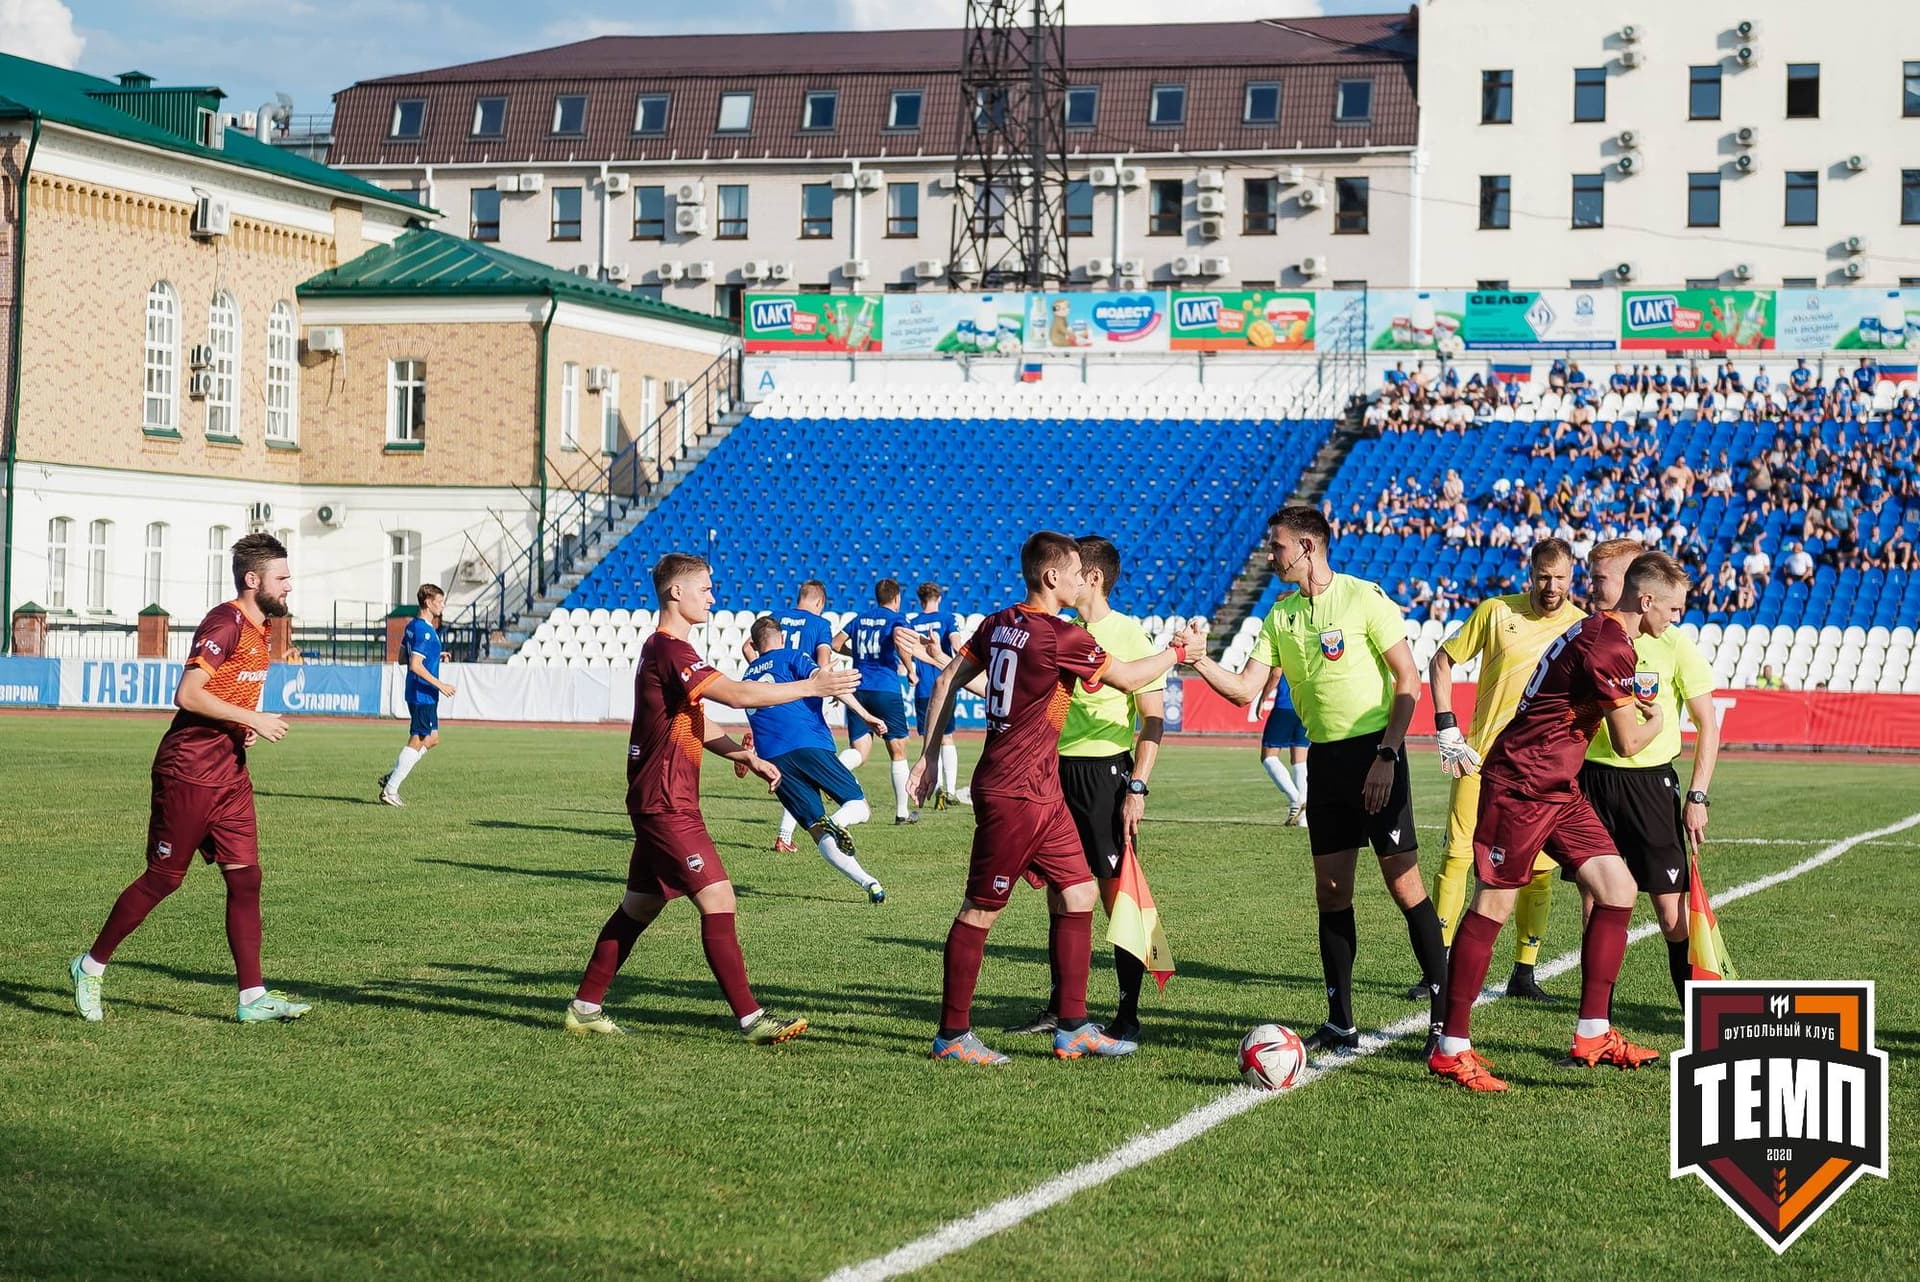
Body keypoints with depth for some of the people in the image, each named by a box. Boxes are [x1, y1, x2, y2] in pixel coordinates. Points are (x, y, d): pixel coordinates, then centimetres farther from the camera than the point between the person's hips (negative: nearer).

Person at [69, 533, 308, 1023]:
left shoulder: (257, 630, 13)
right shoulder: (225, 623, -16)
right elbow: (188, 694, -24)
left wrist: (244, 728, 9)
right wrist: (252, 721, -20)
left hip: (230, 775, 9)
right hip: (188, 772, -9)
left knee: (245, 878, 1)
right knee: (163, 878, 1)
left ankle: (252, 997, 2)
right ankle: (90, 967, 17)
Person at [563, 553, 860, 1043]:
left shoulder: (662, 649, 17)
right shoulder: (670, 651, -17)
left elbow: (694, 726, 25)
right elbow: (738, 694, -26)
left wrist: (747, 757, 16)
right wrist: (812, 687, -20)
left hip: (656, 801, 11)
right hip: (667, 804, -11)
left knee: (639, 906, 15)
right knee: (717, 900, -12)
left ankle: (585, 1007, 20)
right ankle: (751, 1018, -12)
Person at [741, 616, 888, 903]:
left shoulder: (747, 675, 28)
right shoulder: (791, 658, 12)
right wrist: (864, 714, -9)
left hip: (771, 758, 4)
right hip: (808, 745, -4)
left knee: (819, 832, 2)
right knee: (860, 807, 3)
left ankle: (867, 882, -19)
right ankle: (837, 822, -34)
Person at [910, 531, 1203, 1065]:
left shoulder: (999, 623, 8)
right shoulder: (1062, 636, -17)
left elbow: (948, 680, 12)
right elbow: (1128, 677, -6)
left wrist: (930, 753, 17)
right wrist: (1180, 649, 10)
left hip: (1042, 794, 9)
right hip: (1014, 795, -9)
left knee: (1078, 894, 10)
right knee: (980, 910, -1)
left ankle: (1073, 1029, 14)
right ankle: (953, 1035, 7)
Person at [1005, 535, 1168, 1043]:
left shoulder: (1128, 634, -8)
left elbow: (1154, 720, -9)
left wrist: (1138, 788, -15)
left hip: (1105, 772, -7)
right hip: (1057, 770, 7)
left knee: (1116, 895, -4)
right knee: (1060, 890, 10)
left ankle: (1128, 1015, 3)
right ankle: (1060, 1007, 20)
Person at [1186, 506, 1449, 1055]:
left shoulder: (1363, 598, -8)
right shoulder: (1280, 615, 11)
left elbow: (1408, 681, -9)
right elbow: (1245, 689, 7)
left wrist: (1386, 755, -14)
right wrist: (1201, 663, -11)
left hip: (1375, 753, -6)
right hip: (1324, 758, 6)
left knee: (1405, 885, -7)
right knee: (1331, 893, 5)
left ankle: (1445, 1013, 0)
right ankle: (1341, 1023, 11)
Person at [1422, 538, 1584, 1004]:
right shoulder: (1496, 612, 0)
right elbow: (1442, 661, 6)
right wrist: (1447, 729, -1)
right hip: (1483, 756, -1)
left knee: (1539, 869, 1)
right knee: (1457, 854, -4)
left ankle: (1524, 973, 12)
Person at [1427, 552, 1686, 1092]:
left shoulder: (1597, 631, 14)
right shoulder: (1610, 646, -18)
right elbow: (1628, 742, -13)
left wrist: (1635, 707, 13)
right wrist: (1657, 722, 9)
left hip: (1558, 789, 10)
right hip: (1520, 785, -10)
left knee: (1617, 890, 4)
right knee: (1493, 905, -7)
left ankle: (1593, 1033, 10)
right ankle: (1451, 1049, -2)